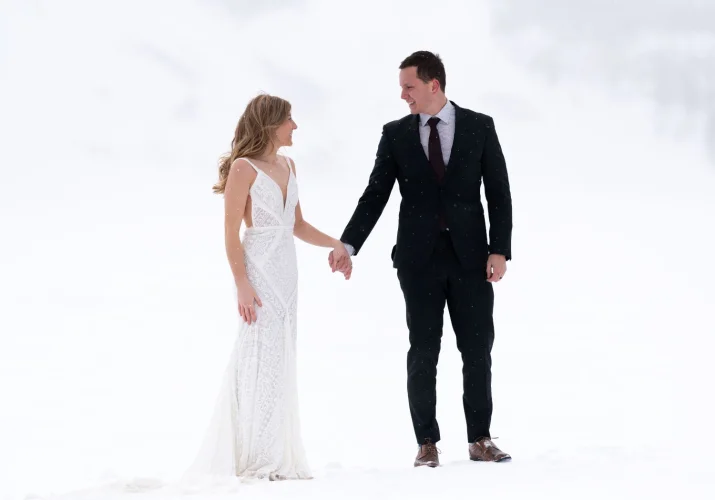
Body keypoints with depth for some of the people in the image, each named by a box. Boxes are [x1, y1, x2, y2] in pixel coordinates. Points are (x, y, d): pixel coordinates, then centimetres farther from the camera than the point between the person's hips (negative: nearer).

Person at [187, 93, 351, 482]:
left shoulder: (287, 166, 12)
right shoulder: (244, 168, -10)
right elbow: (231, 233, -11)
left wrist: (334, 244, 6)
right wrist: (242, 285, -17)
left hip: (286, 271, 7)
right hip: (259, 270, -7)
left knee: (279, 362, 9)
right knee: (262, 360, -6)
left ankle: (277, 456, 14)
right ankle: (258, 460, -2)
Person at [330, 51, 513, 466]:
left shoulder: (479, 127, 1)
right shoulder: (396, 134, 4)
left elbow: (499, 193, 2)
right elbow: (375, 196, 2)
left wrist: (500, 250, -7)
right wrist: (348, 246, -10)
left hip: (470, 257, 0)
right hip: (419, 258, 0)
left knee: (478, 350, 2)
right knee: (423, 353, 1)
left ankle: (481, 440, 10)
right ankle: (427, 443, 7)